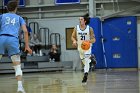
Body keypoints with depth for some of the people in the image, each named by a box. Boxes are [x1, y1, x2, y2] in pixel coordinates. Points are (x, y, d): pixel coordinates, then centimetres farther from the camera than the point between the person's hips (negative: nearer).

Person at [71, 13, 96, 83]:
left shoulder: (89, 29, -10)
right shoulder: (76, 28, -4)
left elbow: (93, 39, -8)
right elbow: (72, 37, 5)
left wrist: (89, 41, -30)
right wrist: (74, 41, -18)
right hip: (80, 47, 4)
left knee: (86, 61, -19)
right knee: (84, 61, 15)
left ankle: (85, 75, -24)